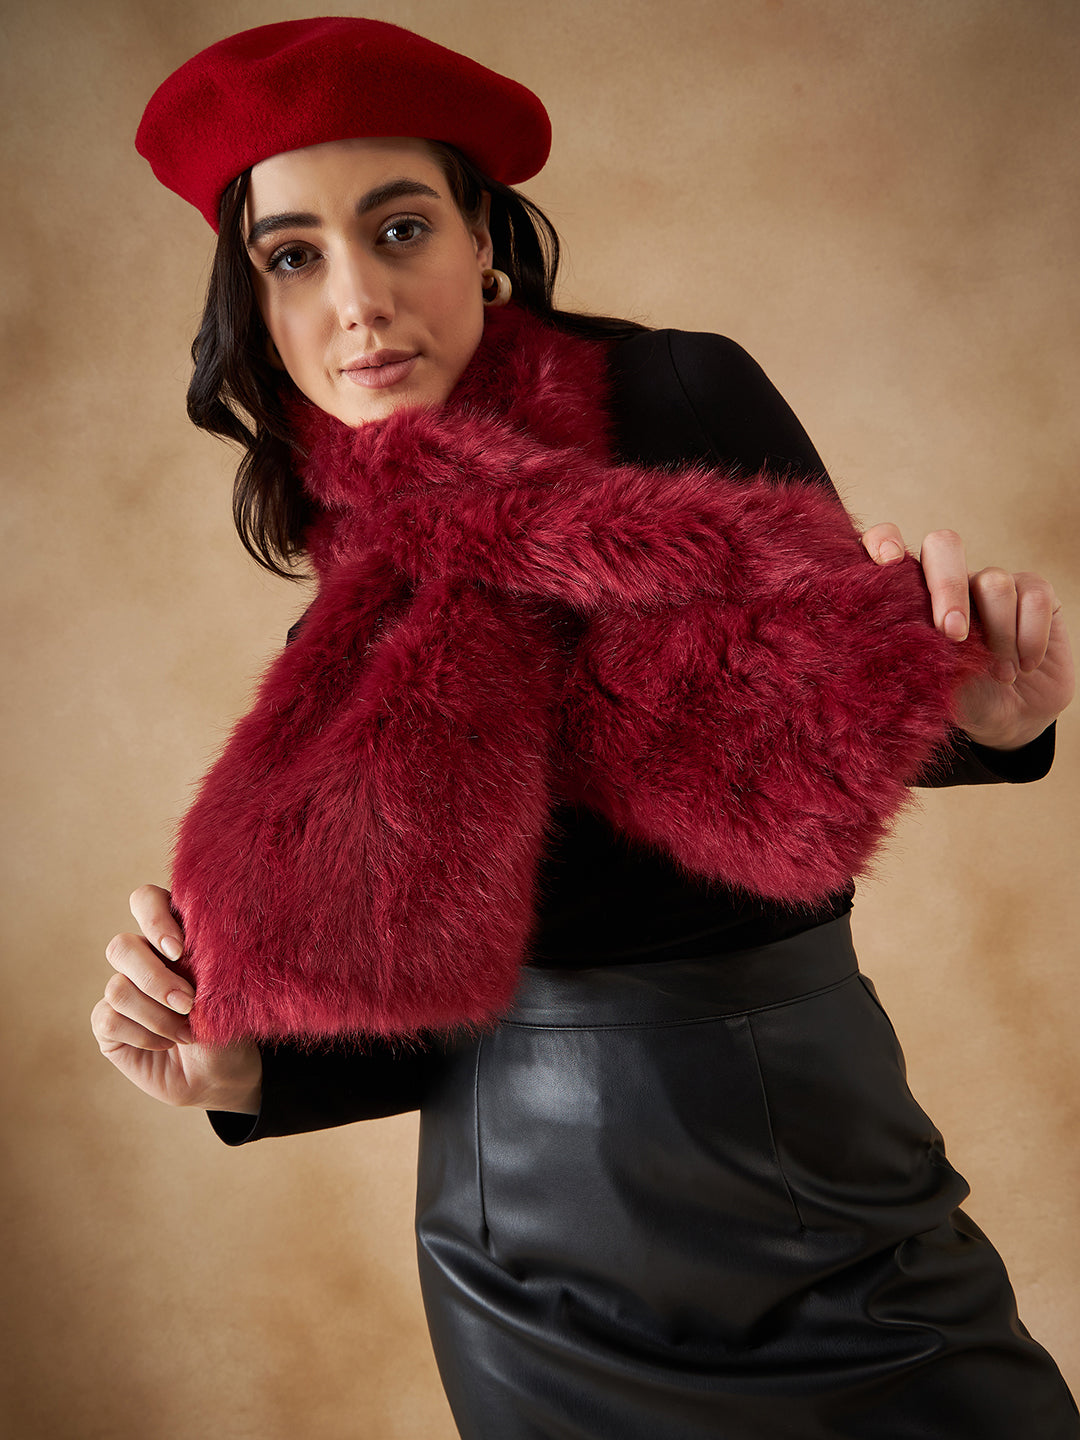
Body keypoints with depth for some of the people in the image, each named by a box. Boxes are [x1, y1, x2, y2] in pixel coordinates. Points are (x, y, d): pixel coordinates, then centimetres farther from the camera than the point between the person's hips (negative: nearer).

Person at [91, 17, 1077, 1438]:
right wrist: (245, 1069, -10)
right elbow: (458, 1006, 5)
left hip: (809, 1218, -2)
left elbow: (845, 715, -3)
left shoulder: (684, 403, -10)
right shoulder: (354, 649, 0)